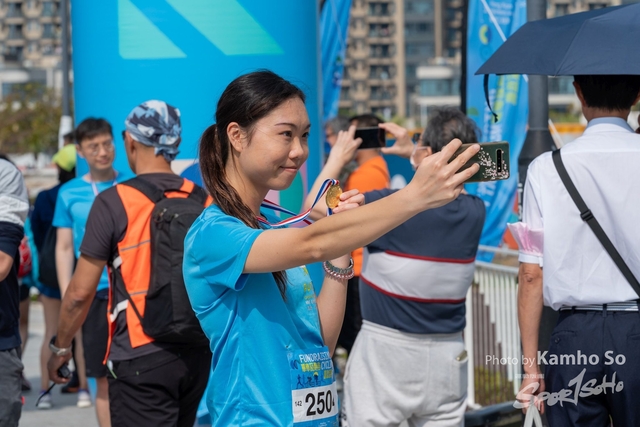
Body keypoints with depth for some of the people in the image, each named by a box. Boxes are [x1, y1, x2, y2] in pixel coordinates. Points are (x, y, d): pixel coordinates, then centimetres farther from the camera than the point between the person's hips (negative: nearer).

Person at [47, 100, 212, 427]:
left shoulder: (114, 202, -9)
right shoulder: (204, 201, 4)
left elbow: (80, 293, -8)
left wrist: (61, 347, 5)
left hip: (141, 356, -5)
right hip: (197, 353, 5)